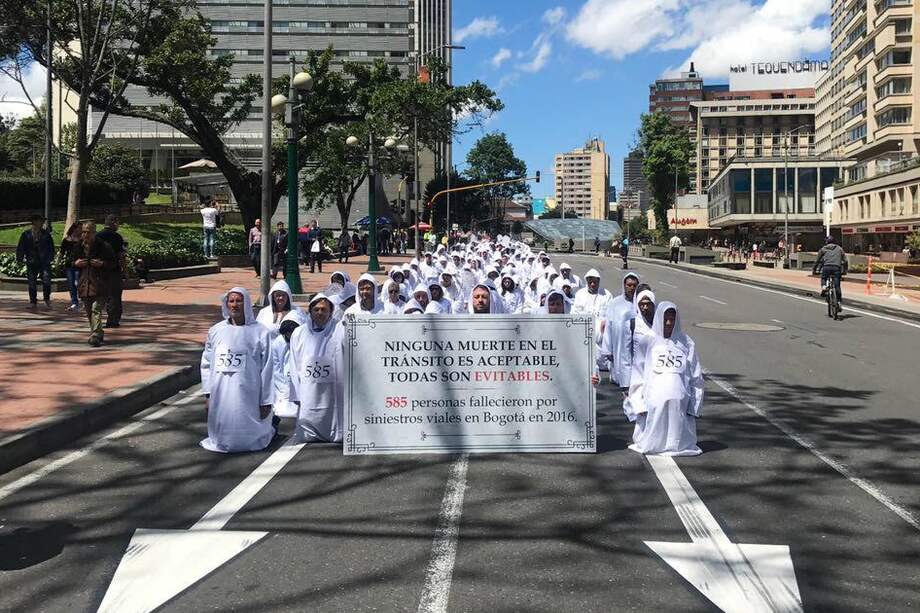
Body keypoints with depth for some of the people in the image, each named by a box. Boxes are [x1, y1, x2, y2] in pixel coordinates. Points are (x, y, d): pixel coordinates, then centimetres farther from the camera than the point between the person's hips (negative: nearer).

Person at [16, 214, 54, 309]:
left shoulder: (46, 234, 6)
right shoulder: (26, 235, 3)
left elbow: (51, 247, 13)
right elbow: (20, 248, 6)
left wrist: (50, 258, 9)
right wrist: (20, 259, 2)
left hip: (45, 262, 0)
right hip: (31, 263, 0)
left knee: (46, 280, -14)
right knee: (32, 283, 5)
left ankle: (47, 300, 2)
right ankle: (33, 302, 16)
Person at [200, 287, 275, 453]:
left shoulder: (260, 332, -3)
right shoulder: (216, 331, 6)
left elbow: (266, 369, -3)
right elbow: (206, 364, 10)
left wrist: (266, 401, -4)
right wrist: (207, 394, 5)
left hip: (247, 395, -3)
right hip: (221, 395, 3)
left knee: (248, 439, 4)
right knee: (222, 439, 7)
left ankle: (267, 430, 33)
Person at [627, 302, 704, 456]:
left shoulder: (686, 343, 12)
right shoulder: (649, 341, 7)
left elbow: (696, 377, 12)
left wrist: (694, 406, 4)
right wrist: (639, 403, -3)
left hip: (679, 401, 1)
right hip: (653, 401, -1)